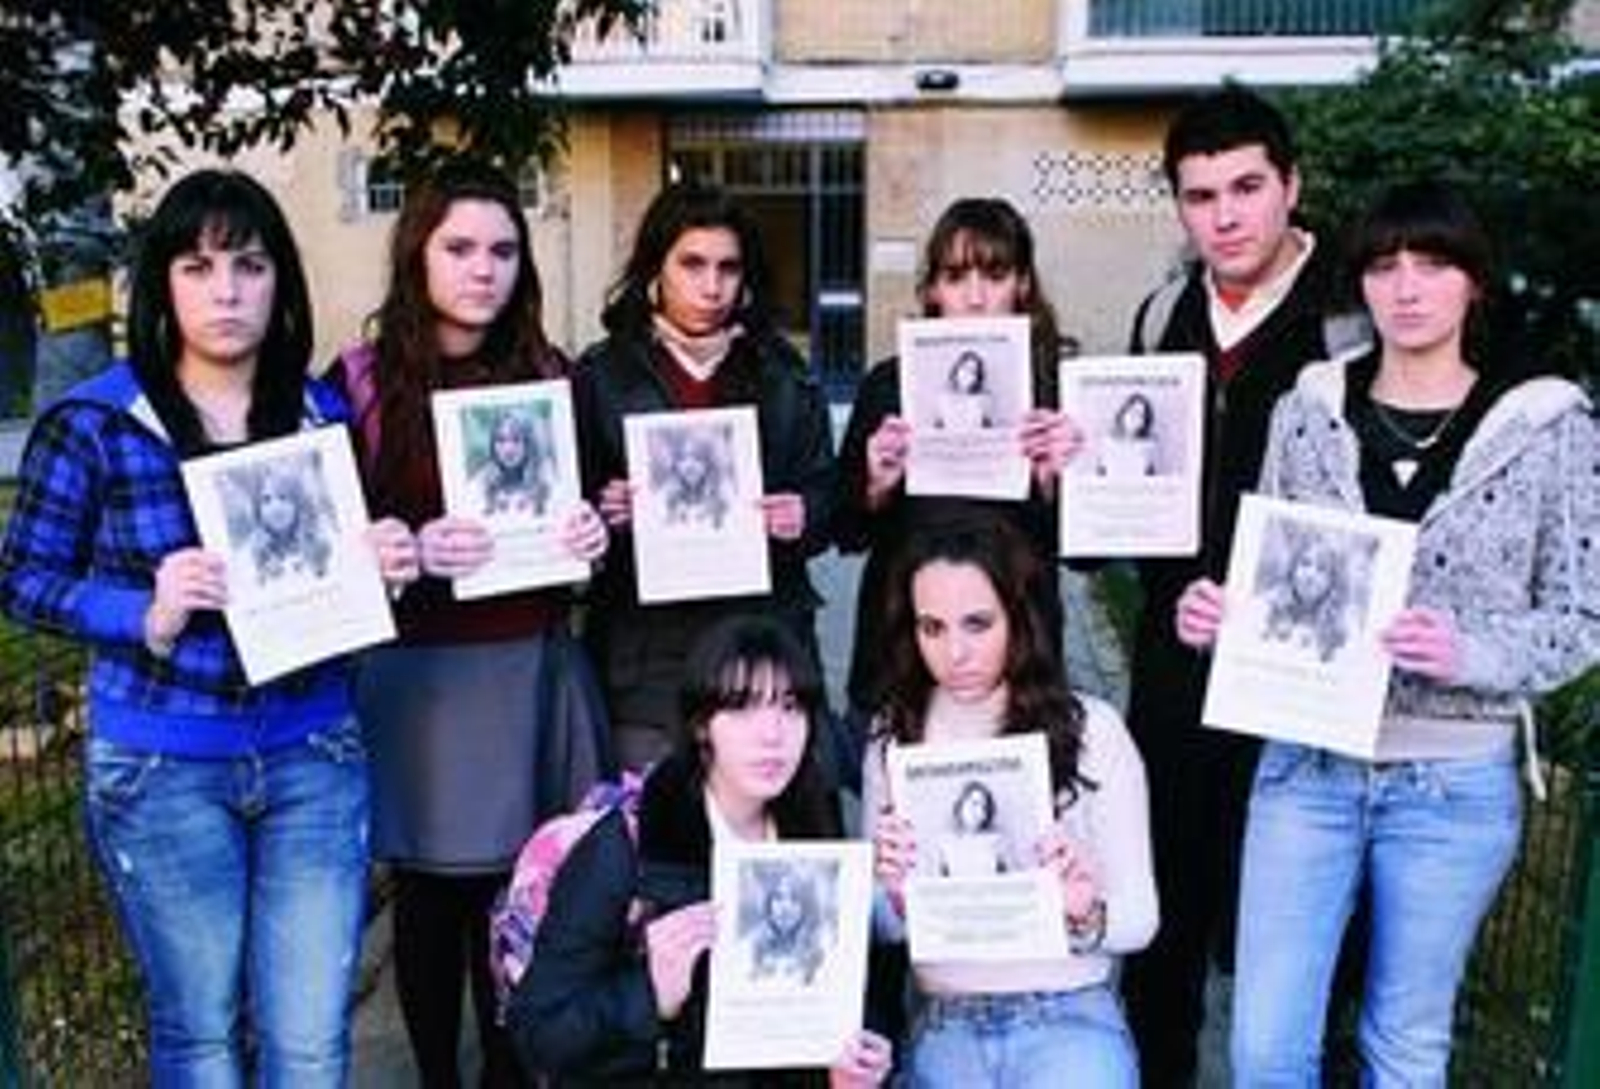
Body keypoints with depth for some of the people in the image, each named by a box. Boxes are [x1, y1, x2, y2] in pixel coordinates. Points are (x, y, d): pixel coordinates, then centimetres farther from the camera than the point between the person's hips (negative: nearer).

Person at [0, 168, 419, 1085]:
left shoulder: (326, 415, 2)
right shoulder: (93, 421, -7)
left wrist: (388, 563, -11)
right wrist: (147, 615, -19)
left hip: (315, 756, 2)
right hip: (162, 769, -2)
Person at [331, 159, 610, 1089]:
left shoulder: (551, 375, 8)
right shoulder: (361, 381, -2)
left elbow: (590, 509, 16)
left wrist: (594, 535, -6)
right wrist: (412, 554, -20)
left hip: (537, 670, 2)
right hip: (418, 675, -2)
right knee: (433, 897, 9)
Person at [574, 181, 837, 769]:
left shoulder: (785, 377, 11)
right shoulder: (601, 375, 5)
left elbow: (828, 496, 11)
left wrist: (802, 517, -9)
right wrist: (604, 513, -15)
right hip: (645, 651, -1)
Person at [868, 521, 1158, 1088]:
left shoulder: (1090, 729, -4)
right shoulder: (894, 739, 4)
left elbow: (1139, 918, 0)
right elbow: (885, 928, 7)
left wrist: (1086, 917, -21)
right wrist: (896, 893, -14)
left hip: (1070, 1020, -1)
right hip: (942, 1027, 1)